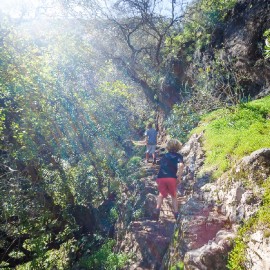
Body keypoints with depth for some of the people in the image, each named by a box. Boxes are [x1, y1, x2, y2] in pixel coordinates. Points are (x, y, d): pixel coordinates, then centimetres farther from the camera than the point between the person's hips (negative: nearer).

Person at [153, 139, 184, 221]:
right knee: (174, 195, 20)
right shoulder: (178, 156, 8)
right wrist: (179, 177, -8)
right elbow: (181, 165, -13)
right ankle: (176, 213, 17)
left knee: (162, 194, 20)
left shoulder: (165, 155, 21)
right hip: (171, 178, -2)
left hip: (161, 177, 2)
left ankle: (157, 209, -1)